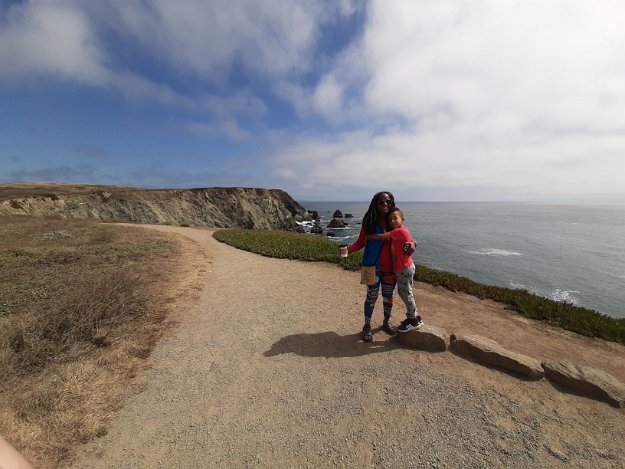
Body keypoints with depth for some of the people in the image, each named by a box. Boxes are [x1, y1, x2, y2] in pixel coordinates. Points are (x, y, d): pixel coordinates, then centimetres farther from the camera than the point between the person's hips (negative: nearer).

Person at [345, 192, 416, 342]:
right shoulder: (369, 221, -7)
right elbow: (360, 242, -5)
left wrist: (412, 243, -16)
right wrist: (348, 249, -24)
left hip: (390, 267, 3)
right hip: (373, 266, -3)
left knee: (388, 296, 17)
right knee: (372, 297, 6)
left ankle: (386, 323, 39)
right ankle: (367, 326, 26)